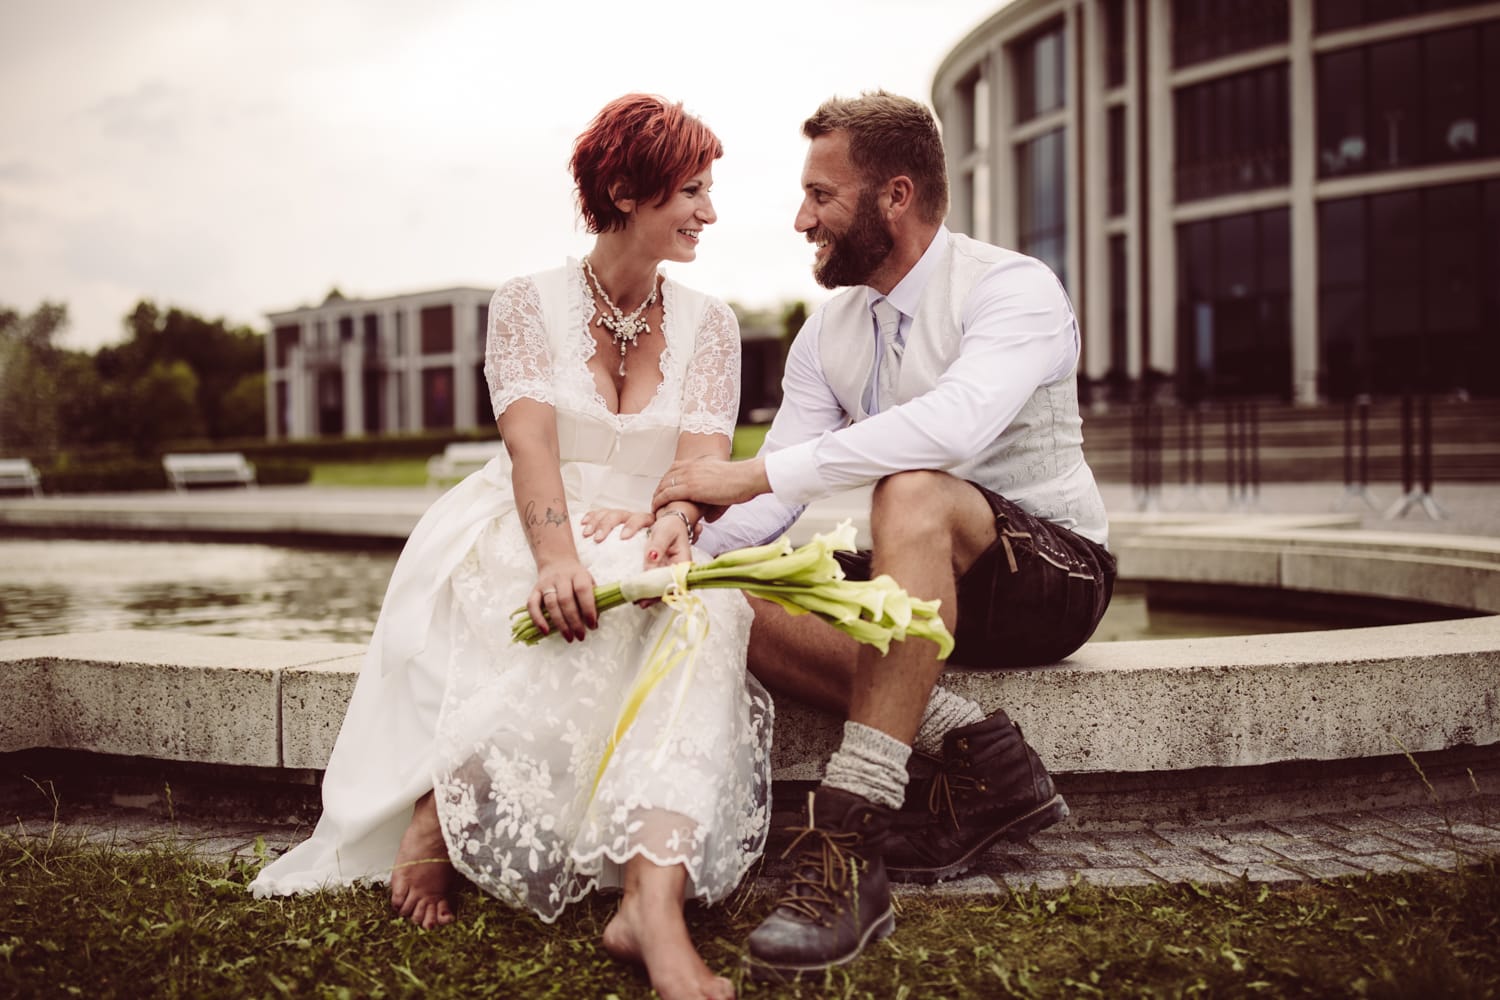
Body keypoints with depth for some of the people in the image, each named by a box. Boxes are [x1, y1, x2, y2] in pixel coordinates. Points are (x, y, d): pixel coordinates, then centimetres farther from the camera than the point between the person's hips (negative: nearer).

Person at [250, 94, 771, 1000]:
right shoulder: (529, 305, 3)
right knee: (580, 607, -38)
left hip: (655, 552, 2)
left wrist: (671, 525, -30)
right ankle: (439, 817, -28)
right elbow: (531, 443, -13)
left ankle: (654, 899, -48)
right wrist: (558, 556, -34)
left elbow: (703, 459, -5)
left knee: (704, 606, -34)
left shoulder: (708, 325, 10)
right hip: (530, 541, -2)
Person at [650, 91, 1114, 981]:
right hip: (928, 580, 7)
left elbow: (955, 424, -36)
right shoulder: (828, 332, 5)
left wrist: (758, 471, -38)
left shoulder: (1012, 288, -15)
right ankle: (973, 752, -20)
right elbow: (773, 497, -2)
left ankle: (852, 845, -42)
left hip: (1054, 571, -6)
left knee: (912, 493, -38)